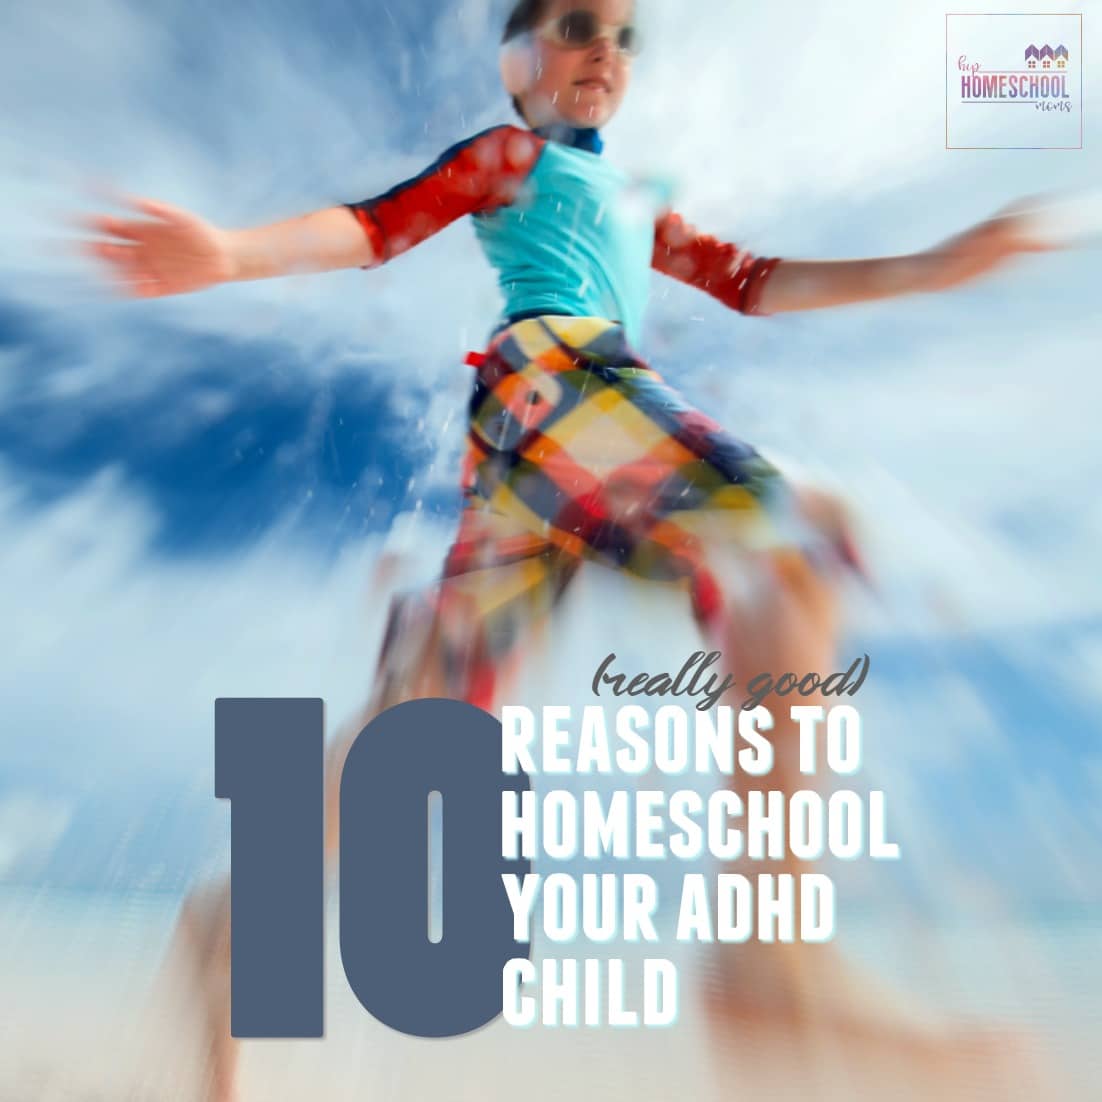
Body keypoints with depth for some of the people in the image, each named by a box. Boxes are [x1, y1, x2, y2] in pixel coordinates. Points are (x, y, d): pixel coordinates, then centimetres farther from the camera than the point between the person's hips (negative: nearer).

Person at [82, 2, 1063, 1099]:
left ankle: (241, 914, 10)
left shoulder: (635, 204, 38)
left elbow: (752, 283, 31)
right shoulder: (510, 153, 17)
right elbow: (377, 224, 3)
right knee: (783, 542, -22)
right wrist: (233, 252, -16)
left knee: (428, 703, -1)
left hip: (524, 454, 7)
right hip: (549, 364, -7)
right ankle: (778, 955, -28)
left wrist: (928, 268, 24)